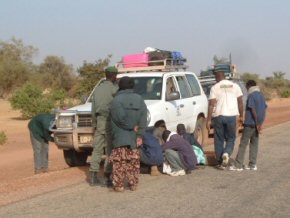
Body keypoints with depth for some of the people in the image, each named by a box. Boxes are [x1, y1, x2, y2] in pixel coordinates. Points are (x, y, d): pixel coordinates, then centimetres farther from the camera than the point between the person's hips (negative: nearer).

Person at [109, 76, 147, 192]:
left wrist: (131, 127, -9)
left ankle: (118, 185, 1)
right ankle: (133, 184, 15)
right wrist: (139, 135, -5)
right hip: (133, 138, 4)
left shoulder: (117, 99, -8)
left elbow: (119, 117, -20)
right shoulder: (139, 99, 5)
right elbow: (143, 119, -3)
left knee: (119, 162, 1)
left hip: (120, 137, -4)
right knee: (133, 161, 12)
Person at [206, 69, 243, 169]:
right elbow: (240, 102, 6)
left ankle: (220, 162, 12)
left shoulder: (215, 87, -1)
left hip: (218, 116, -1)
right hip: (231, 116, 1)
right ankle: (226, 154, -15)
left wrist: (208, 120, -6)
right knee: (231, 138, 13)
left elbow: (211, 104, -7)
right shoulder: (235, 86, 7)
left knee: (219, 140, 9)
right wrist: (241, 116, 15)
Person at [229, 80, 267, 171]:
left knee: (243, 144, -4)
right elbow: (264, 110, 12)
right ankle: (252, 165, 12)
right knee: (254, 144, 11)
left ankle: (238, 165, -5)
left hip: (250, 123, -8)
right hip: (258, 123, 8)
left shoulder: (251, 96, -12)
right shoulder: (261, 96, 13)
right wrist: (260, 124, 11)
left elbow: (253, 110, -18)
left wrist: (257, 124, -15)